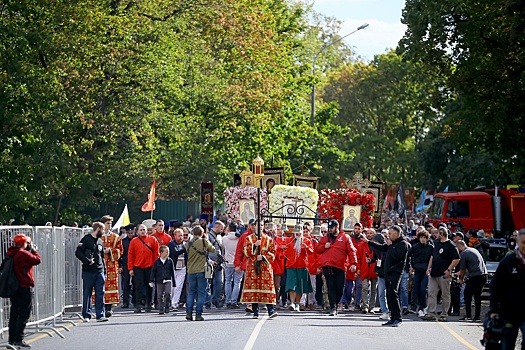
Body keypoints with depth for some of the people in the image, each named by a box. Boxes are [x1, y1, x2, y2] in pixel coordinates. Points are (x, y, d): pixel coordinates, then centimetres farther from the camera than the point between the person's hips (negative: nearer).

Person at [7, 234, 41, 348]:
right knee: (24, 314, -5)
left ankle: (12, 339, 19)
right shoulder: (23, 254, -18)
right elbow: (37, 260, -13)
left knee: (14, 313, 14)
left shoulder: (12, 254, 8)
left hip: (13, 288, 9)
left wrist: (29, 249, 9)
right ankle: (18, 339, -9)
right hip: (24, 287, -9)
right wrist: (33, 249, 0)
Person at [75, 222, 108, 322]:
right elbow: (78, 253, -10)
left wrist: (104, 267, 15)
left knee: (100, 293, 0)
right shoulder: (86, 239, -4)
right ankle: (86, 315, 8)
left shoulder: (100, 241, 16)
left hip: (99, 271, 6)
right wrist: (87, 261, -16)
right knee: (87, 293, 2)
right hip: (88, 271, -6)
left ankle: (100, 315, 1)